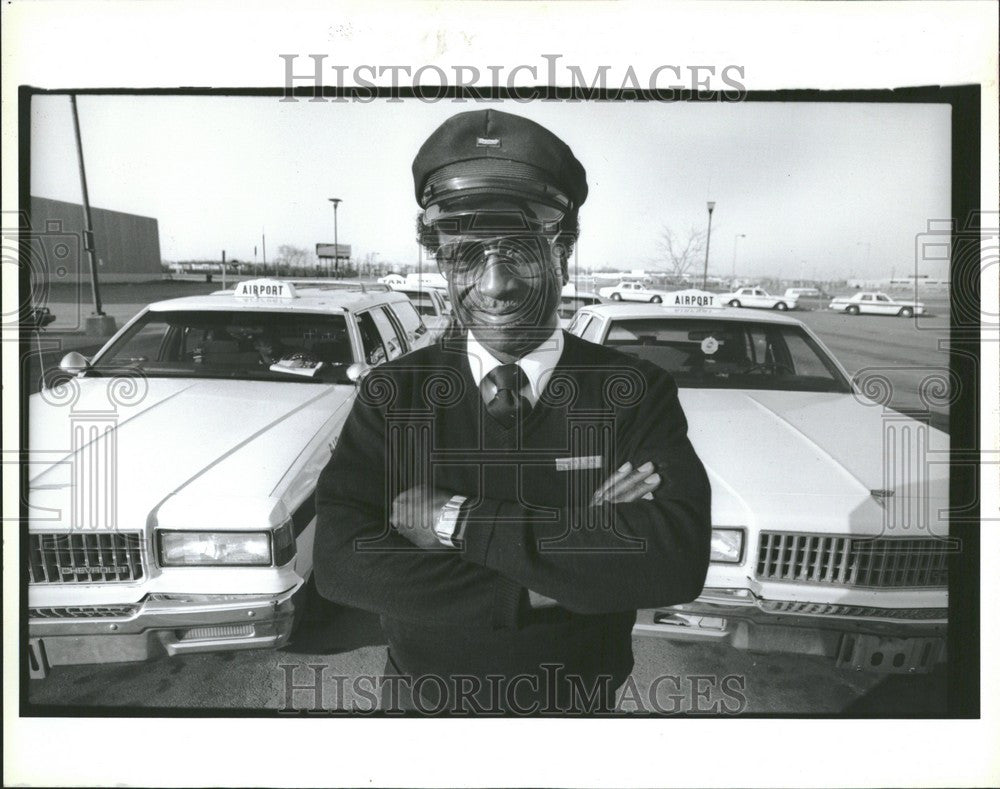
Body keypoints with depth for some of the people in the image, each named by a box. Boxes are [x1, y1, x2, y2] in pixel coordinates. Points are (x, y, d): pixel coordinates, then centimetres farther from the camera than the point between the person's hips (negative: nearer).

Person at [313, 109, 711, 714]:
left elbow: (682, 559, -29)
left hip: (578, 708, 0)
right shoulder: (395, 394, -11)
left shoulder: (637, 393, -15)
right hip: (424, 699, 1)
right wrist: (539, 590, -29)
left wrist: (459, 520, -29)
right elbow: (340, 561, -22)